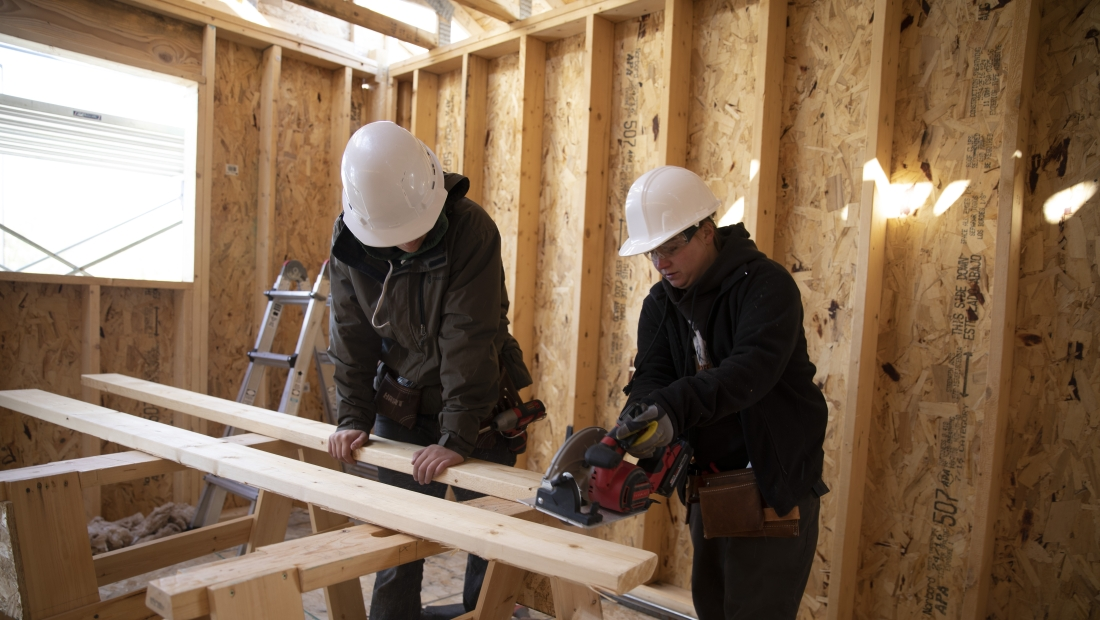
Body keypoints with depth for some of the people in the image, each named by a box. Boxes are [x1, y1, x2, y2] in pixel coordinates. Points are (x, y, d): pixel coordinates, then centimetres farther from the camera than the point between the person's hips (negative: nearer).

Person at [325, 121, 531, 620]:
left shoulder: (471, 229, -24)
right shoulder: (350, 240, -10)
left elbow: (468, 340, -27)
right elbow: (352, 336, -3)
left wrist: (457, 437, -28)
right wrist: (352, 418, -5)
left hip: (477, 401, -3)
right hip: (400, 405, 4)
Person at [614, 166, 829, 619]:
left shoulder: (766, 284, -16)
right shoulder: (660, 303, 5)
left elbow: (753, 367, -31)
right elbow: (651, 374, -7)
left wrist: (674, 407, -43)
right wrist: (640, 412, -29)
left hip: (774, 482, -6)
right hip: (707, 482, 7)